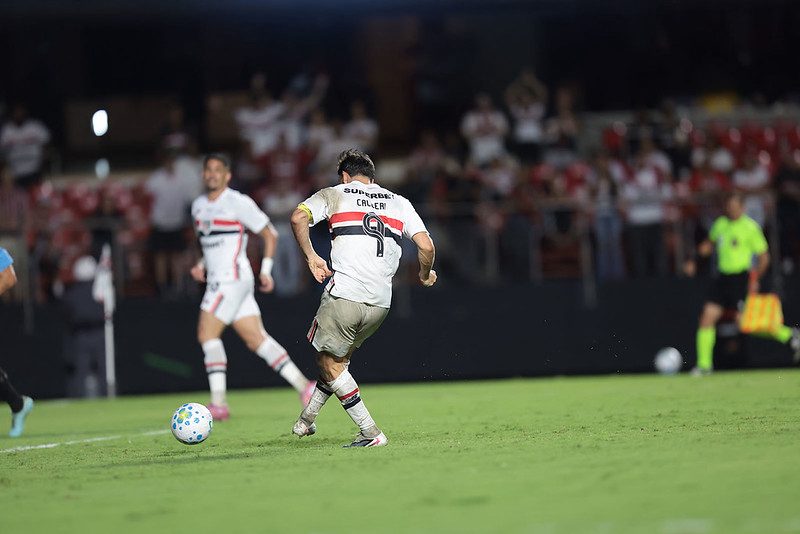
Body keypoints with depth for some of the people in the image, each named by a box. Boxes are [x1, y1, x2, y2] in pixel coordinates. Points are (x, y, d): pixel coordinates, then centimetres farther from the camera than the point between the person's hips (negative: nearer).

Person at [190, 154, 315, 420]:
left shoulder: (238, 203, -8)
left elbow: (270, 234, -2)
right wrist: (202, 265, 13)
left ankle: (219, 403, -13)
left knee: (207, 333, -13)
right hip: (217, 281, 8)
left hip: (233, 277, -8)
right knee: (256, 339, 3)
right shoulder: (199, 206, 16)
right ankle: (303, 386, 3)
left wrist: (265, 271, -6)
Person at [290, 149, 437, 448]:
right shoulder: (399, 203, 17)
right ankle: (307, 419, 32)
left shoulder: (334, 195, 9)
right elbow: (426, 246, 4)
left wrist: (310, 256, 1)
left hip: (344, 296, -5)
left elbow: (298, 217, -10)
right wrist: (425, 275, 22)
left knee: (329, 362, 7)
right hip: (381, 303, 5)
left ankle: (370, 433, -1)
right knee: (339, 356, 25)